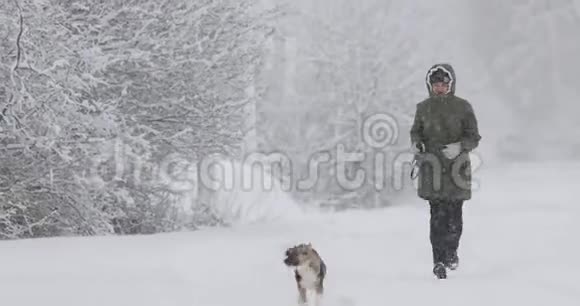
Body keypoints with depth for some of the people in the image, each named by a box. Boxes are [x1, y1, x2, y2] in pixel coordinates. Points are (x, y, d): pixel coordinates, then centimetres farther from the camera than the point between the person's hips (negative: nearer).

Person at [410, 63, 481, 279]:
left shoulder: (462, 107, 2)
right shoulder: (423, 108, 8)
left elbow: (473, 137, 2)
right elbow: (416, 131, 19)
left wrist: (459, 146, -17)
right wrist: (416, 142, -3)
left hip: (456, 166, 0)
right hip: (432, 166, 0)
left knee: (454, 213, 0)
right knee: (438, 214, -9)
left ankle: (451, 251, 25)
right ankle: (439, 260, -8)